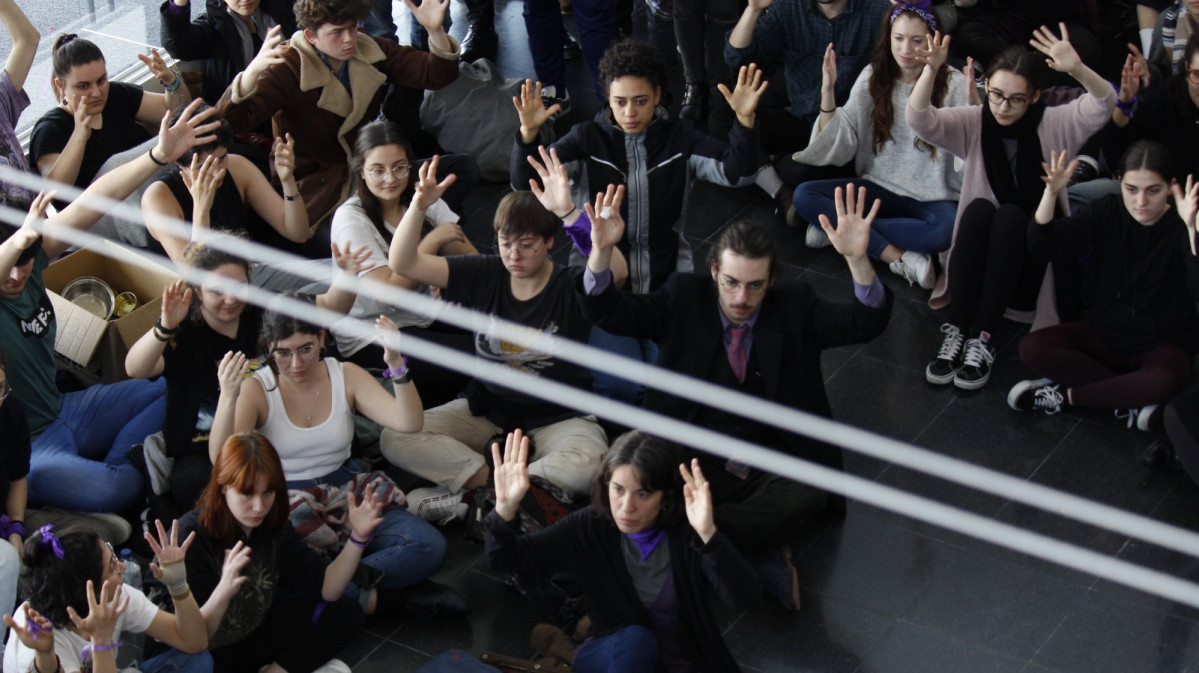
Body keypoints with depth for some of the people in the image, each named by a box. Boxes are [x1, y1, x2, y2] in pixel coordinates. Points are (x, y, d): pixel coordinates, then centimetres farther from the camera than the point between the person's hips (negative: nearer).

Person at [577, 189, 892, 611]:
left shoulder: (795, 306, 4)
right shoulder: (684, 298, 5)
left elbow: (867, 323, -10)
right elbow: (608, 313, -4)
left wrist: (858, 259, -31)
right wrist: (601, 252, -25)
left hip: (769, 467, 0)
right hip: (693, 460, 0)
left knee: (807, 494, -34)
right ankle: (762, 560, -25)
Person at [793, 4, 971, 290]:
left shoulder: (953, 84, -8)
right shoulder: (873, 77, 2)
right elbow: (839, 146, -4)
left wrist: (973, 105, -32)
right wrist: (828, 90, -16)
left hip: (933, 198, -3)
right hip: (880, 188, 4)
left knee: (946, 230, -38)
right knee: (804, 195, -19)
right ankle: (900, 258, -24)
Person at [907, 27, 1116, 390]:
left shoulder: (1054, 125, -6)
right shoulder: (973, 124, -3)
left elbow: (1103, 105, -22)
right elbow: (919, 120, -18)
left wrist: (1077, 69, -42)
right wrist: (931, 70, -36)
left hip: (1031, 246, -1)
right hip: (980, 249, 1)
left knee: (1010, 215, -32)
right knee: (978, 208, -30)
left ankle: (983, 338, -38)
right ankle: (955, 331, -34)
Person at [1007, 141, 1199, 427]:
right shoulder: (1106, 213, -4)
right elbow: (1041, 245, -13)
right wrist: (1051, 192, -29)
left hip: (1161, 344, -4)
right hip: (1104, 332, 4)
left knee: (1165, 380, -38)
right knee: (1032, 347, -21)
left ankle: (1066, 395, -17)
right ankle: (1134, 396, -20)